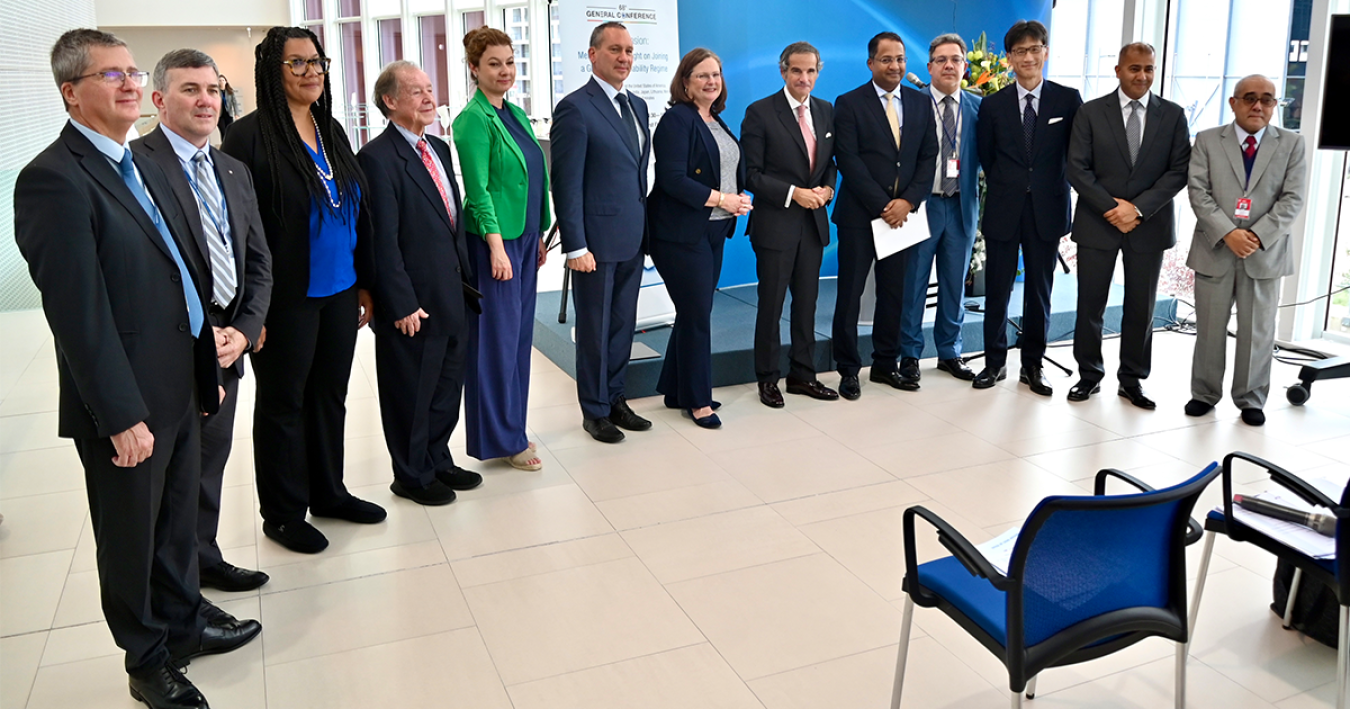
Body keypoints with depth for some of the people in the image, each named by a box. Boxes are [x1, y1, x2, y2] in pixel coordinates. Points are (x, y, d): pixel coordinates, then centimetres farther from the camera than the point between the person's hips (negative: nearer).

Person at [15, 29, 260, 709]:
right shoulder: (53, 179, -17)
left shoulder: (143, 166, 12)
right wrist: (122, 415, -20)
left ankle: (184, 625, 41)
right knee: (132, 539, 11)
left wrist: (207, 369, 14)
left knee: (178, 524, 22)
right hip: (127, 406, -8)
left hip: (180, 391, 8)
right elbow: (77, 311, -20)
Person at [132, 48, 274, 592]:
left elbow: (258, 261, 13)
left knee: (210, 463, 17)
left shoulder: (234, 171, 13)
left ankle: (203, 560, 34)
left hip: (227, 344, 7)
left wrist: (245, 331, -1)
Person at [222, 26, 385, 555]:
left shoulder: (331, 131, 9)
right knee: (283, 402, 8)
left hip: (339, 293, 6)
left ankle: (328, 492, 34)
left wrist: (364, 283, 12)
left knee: (330, 394, 17)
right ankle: (283, 513, 22)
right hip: (287, 298, -6)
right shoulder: (251, 135, -12)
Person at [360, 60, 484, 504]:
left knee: (448, 386, 19)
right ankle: (412, 476, 26)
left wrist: (463, 276, 13)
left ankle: (438, 460, 37)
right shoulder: (378, 158, -16)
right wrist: (403, 305, -19)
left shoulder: (439, 149, 11)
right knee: (411, 394, 8)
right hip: (412, 305, -8)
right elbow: (383, 242, -18)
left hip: (451, 297, 8)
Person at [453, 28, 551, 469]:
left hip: (524, 237, 8)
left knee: (519, 334, 12)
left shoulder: (516, 114, 14)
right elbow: (478, 189, -15)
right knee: (498, 337, -1)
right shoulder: (474, 120, -11)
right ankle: (502, 438, 10)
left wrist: (538, 236, 16)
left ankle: (512, 427, 23)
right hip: (494, 240, -8)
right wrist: (497, 246, -19)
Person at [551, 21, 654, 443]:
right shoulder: (575, 108, -11)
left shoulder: (637, 106, 13)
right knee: (595, 329, 5)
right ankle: (595, 411, 18)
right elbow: (567, 183, -14)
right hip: (597, 241, -7)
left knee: (623, 324, 14)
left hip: (632, 239, 7)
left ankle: (615, 399, 28)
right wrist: (576, 247, -17)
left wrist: (644, 226, 12)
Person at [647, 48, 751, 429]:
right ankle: (696, 400, 7)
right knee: (696, 315, -4)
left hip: (714, 230, 9)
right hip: (683, 233, -9)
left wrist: (741, 196, 3)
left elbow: (731, 170, 23)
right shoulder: (677, 121, -11)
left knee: (695, 312, 13)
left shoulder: (716, 122, 16)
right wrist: (721, 199, -19)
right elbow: (673, 180, -20)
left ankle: (676, 390, 24)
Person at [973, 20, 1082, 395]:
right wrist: (1006, 187, 9)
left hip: (1047, 209, 0)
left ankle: (1032, 366, 18)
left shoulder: (1068, 99, 0)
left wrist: (1060, 188, 5)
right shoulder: (993, 105, 2)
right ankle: (995, 362, 17)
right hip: (1003, 209, 0)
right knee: (997, 290, 5)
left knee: (1039, 291, 7)